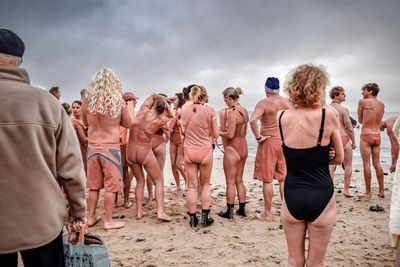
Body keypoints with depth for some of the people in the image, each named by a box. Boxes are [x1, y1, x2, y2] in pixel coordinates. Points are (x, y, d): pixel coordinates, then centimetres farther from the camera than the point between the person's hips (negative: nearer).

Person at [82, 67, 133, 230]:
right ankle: (108, 221, 13)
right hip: (111, 147, -4)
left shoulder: (87, 101, -2)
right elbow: (128, 124, 1)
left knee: (94, 185, 15)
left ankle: (91, 217, 27)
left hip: (92, 146, 4)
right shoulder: (118, 101, -11)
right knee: (111, 185, 6)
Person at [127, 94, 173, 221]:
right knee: (159, 181, 10)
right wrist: (166, 103, 21)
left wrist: (165, 98, 18)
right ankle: (160, 212, -2)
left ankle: (139, 212, 16)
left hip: (130, 152, 4)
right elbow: (170, 115, 13)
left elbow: (153, 96, 15)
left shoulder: (143, 110, -3)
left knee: (140, 181, 19)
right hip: (145, 152, -4)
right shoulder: (160, 121, -10)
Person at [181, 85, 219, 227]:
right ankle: (205, 216, 15)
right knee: (205, 185, 15)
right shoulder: (210, 110, -6)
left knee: (192, 186, 8)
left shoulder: (185, 110, 2)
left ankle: (192, 218, 14)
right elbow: (215, 135, -2)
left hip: (189, 150, 2)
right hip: (205, 150, -2)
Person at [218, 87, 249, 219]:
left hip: (232, 150, -9)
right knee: (239, 180, 18)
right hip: (243, 148, 9)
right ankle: (242, 209, 26)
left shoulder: (232, 111, -18)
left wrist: (218, 132, -5)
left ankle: (229, 211, 13)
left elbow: (230, 135, -22)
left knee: (230, 182, 3)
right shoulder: (244, 111, 9)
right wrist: (223, 129, 18)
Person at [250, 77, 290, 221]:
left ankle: (267, 213, 13)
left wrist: (258, 137, -16)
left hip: (268, 141, -4)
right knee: (283, 178, 14)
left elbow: (253, 120, -26)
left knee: (267, 179, 4)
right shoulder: (287, 102, 3)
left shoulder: (263, 103, -11)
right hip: (285, 142, 5)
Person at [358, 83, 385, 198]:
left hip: (366, 136, -6)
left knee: (366, 164, -1)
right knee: (377, 163, 12)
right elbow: (379, 121, 17)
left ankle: (368, 192, 4)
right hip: (377, 136, 6)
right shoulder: (382, 105, 9)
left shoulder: (362, 102, -7)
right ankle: (381, 191, 17)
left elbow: (360, 120, 1)